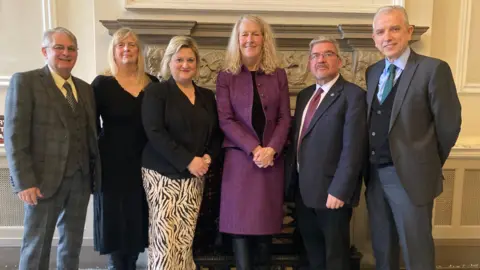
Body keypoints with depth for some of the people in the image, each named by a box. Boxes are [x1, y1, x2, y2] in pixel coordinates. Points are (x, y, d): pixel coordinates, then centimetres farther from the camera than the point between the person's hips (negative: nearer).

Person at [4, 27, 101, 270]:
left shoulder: (85, 88, 13)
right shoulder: (24, 81, -4)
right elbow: (15, 136, -11)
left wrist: (95, 172, 6)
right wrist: (24, 181, -17)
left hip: (81, 179, 5)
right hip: (44, 179, -5)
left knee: (72, 245, 15)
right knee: (36, 246, 6)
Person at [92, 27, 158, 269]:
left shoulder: (152, 83, 6)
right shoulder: (102, 83, -4)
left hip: (145, 163, 4)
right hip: (114, 164, -3)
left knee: (139, 221, 12)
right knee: (116, 221, 4)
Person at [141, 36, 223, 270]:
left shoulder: (207, 96, 13)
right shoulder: (156, 91, -2)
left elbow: (216, 133, 14)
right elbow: (155, 132, -13)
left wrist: (209, 157, -6)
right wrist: (188, 161, -19)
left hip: (194, 177, 4)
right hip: (163, 173, -4)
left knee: (185, 239, 6)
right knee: (164, 237, -5)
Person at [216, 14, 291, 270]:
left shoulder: (278, 75, 9)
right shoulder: (225, 77, 4)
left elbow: (284, 118, 5)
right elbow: (225, 120, -4)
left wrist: (272, 149, -11)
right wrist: (253, 149, -13)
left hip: (272, 158, 2)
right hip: (240, 158, -1)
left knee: (265, 221, 7)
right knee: (241, 222, 0)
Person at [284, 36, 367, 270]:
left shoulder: (353, 95, -11)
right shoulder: (304, 95, 13)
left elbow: (353, 148, -19)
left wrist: (339, 190, -22)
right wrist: (291, 178, 9)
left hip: (331, 191, -7)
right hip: (303, 189, 7)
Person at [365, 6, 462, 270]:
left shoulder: (433, 69, -11)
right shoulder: (372, 72, 9)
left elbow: (449, 124, -8)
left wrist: (430, 164, 3)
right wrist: (372, 166, 11)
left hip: (410, 175, -5)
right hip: (374, 174, 6)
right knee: (382, 247, 19)